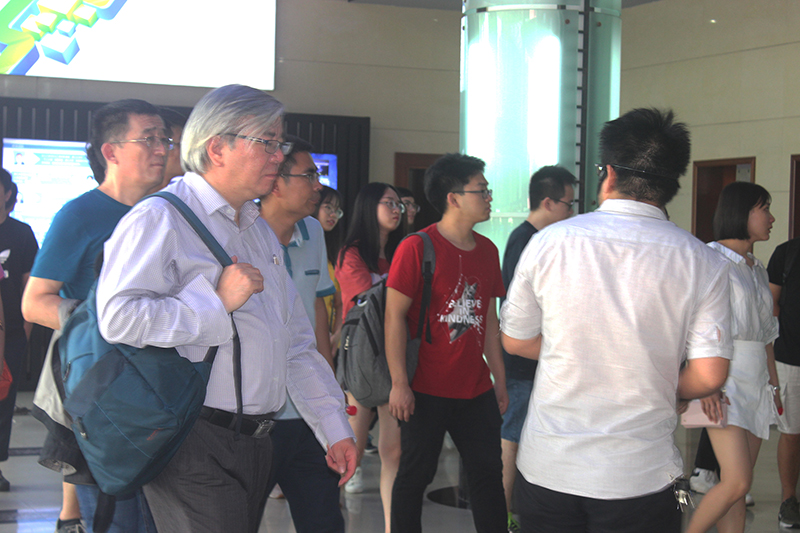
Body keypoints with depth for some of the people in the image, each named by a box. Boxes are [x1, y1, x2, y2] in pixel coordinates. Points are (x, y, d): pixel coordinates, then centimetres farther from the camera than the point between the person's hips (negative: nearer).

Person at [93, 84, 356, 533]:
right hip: (194, 443, -8)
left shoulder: (260, 231, 20)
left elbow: (296, 342, 22)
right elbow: (118, 317, -23)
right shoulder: (161, 218, -9)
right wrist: (217, 302, -18)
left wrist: (335, 428, 16)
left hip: (256, 442, 8)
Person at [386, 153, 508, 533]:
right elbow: (394, 316, -12)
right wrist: (399, 383, -15)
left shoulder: (487, 250, 8)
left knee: (488, 472, 9)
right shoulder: (416, 248, -11)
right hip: (427, 390, -6)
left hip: (476, 390, 6)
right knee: (415, 475, 5)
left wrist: (499, 381, 14)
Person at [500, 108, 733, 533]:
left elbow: (515, 340, 4)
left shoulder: (548, 242, -5)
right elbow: (709, 375, -8)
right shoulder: (703, 264, -7)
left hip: (547, 468, 1)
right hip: (640, 477, -1)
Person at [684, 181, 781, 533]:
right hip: (724, 382, -7)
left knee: (738, 485, 5)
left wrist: (774, 385, 16)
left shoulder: (757, 269, 17)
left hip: (756, 382, 7)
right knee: (737, 482, -15)